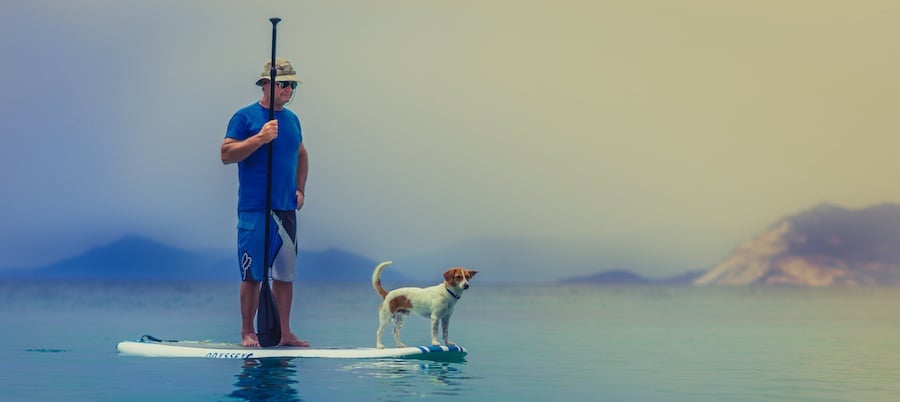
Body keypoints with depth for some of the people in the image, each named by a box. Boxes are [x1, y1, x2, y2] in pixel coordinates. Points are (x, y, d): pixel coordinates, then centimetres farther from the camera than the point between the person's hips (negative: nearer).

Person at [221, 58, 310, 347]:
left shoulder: (291, 119, 15)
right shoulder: (245, 117, -4)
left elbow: (301, 155, 27)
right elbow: (227, 154, -12)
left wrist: (300, 189, 14)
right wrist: (260, 138, -20)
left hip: (286, 209, 6)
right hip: (254, 210, -6)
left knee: (285, 274, 8)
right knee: (253, 274, -3)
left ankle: (284, 333, 14)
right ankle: (247, 332, 5)